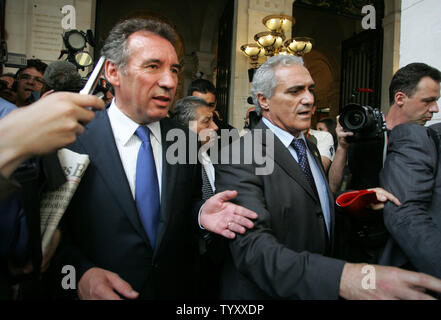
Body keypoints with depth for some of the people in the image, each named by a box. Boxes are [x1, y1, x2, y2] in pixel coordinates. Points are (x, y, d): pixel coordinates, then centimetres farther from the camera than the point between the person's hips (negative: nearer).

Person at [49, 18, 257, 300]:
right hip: (110, 291, -3)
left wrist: (202, 213, -18)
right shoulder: (72, 141, -15)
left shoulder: (185, 140, -5)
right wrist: (80, 272, -26)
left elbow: (187, 205, 3)